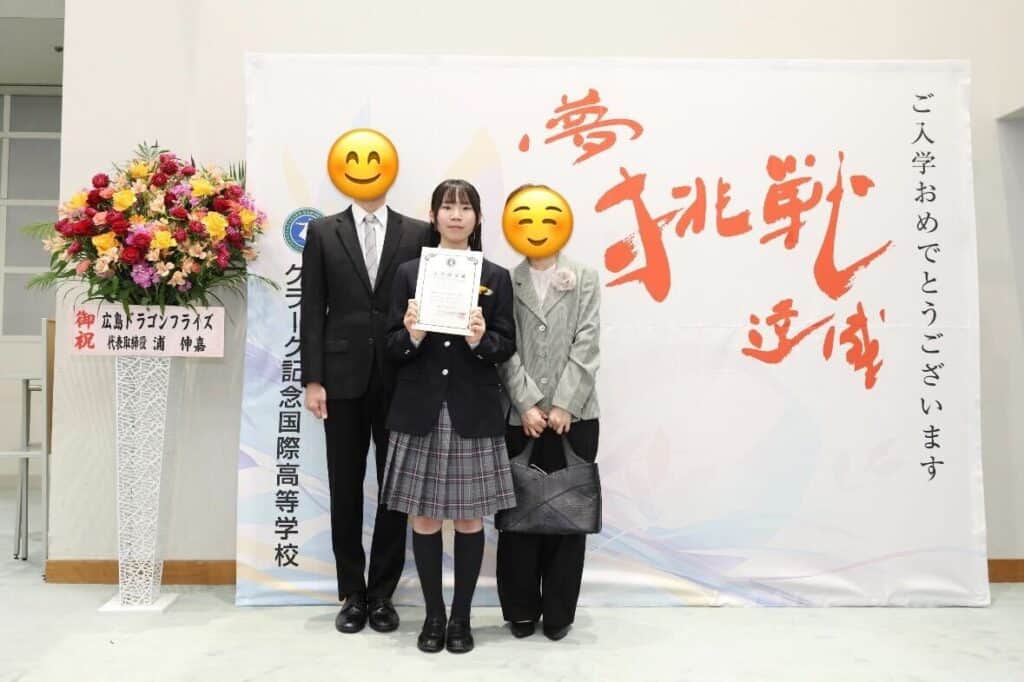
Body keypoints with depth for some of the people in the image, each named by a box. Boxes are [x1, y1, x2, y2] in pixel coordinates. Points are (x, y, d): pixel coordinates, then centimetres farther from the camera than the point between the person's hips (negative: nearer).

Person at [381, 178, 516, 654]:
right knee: (423, 516, 6)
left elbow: (508, 346, 2)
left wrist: (481, 341, -18)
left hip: (474, 412, 0)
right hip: (420, 411, 1)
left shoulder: (496, 277, 5)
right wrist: (411, 336, -18)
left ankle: (461, 617, 21)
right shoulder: (409, 273, 5)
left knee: (470, 517, 6)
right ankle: (433, 614, 23)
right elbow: (391, 347, 3)